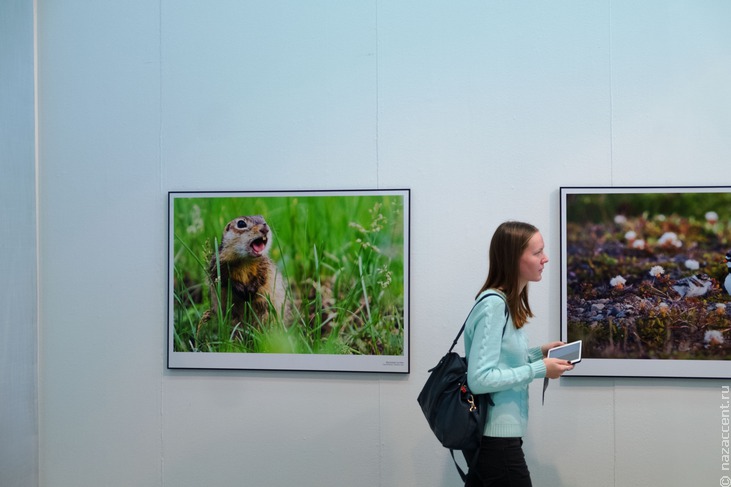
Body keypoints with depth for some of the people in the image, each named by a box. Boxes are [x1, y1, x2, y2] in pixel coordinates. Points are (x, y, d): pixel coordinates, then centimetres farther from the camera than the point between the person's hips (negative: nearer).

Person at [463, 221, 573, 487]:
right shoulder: (493, 305, -20)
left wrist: (539, 353, 4)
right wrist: (540, 370, -19)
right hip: (496, 440, -9)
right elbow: (479, 379, -24)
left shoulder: (509, 303, 8)